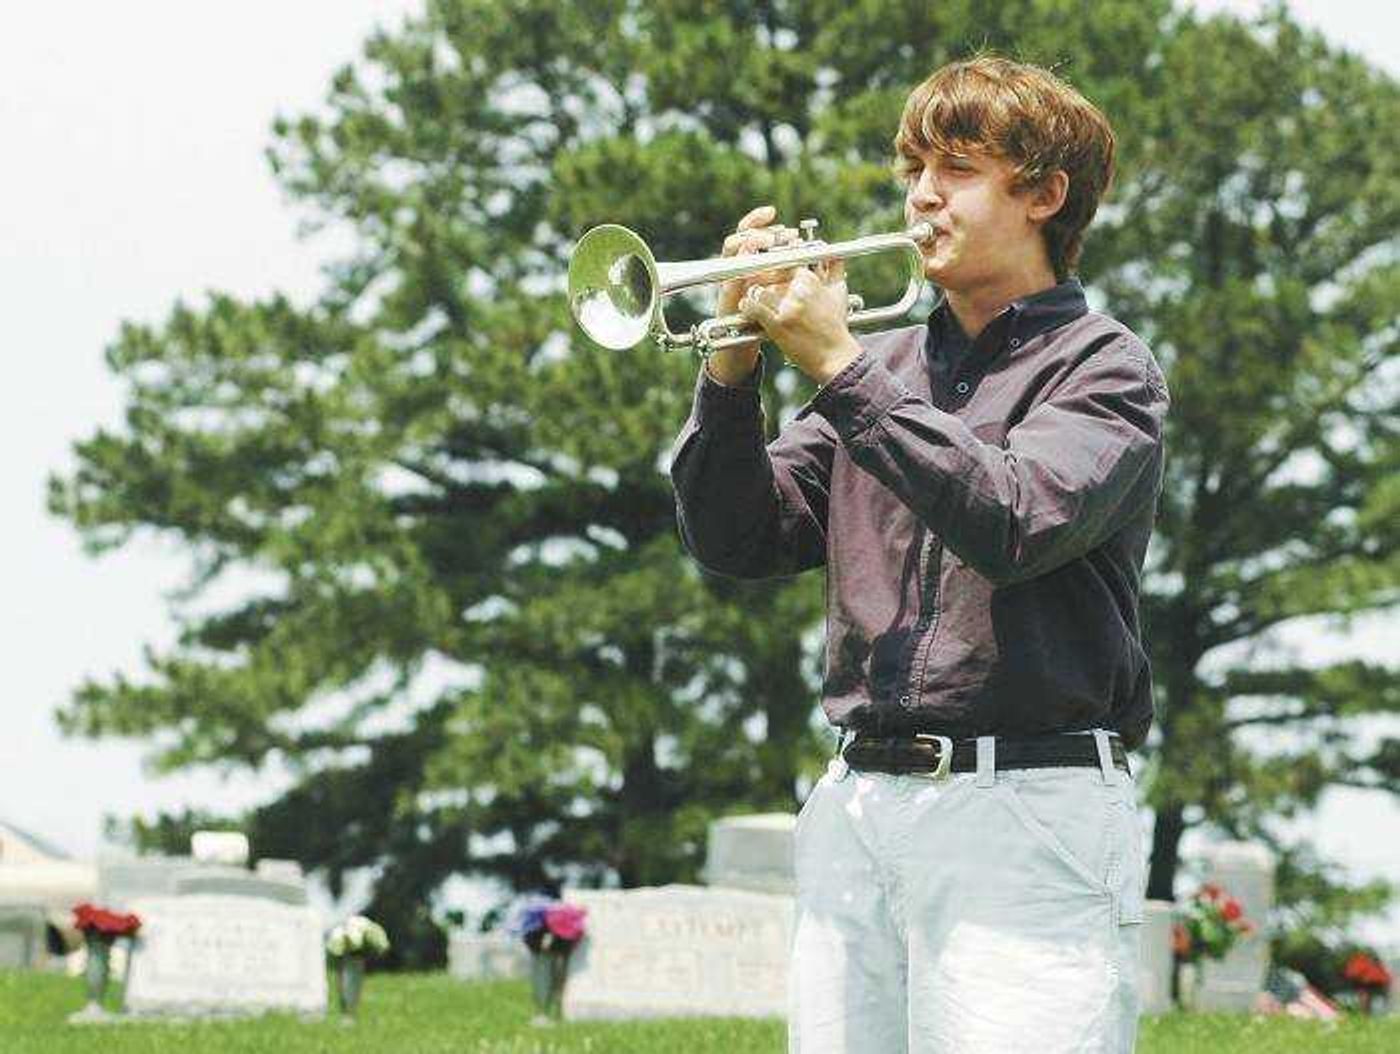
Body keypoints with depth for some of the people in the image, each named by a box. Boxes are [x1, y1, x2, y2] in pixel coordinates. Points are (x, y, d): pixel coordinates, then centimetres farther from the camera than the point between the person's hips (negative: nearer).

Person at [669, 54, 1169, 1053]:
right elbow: (738, 541, 11)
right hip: (856, 811, 5)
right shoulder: (889, 365, 17)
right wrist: (733, 368, -4)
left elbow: (1013, 523, -17)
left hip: (1026, 818, -5)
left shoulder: (1103, 365, 1)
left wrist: (839, 365, -15)